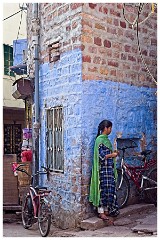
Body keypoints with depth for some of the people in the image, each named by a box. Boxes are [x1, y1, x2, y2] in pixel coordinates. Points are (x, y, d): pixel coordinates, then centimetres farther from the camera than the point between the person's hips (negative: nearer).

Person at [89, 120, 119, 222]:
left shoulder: (106, 139, 15)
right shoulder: (100, 140, -14)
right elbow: (102, 156, -19)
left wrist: (113, 154, 8)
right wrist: (113, 154, -10)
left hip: (109, 168, 9)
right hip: (103, 169, -9)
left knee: (109, 189, 11)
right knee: (103, 190, -5)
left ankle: (106, 210, 20)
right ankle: (101, 212, 4)